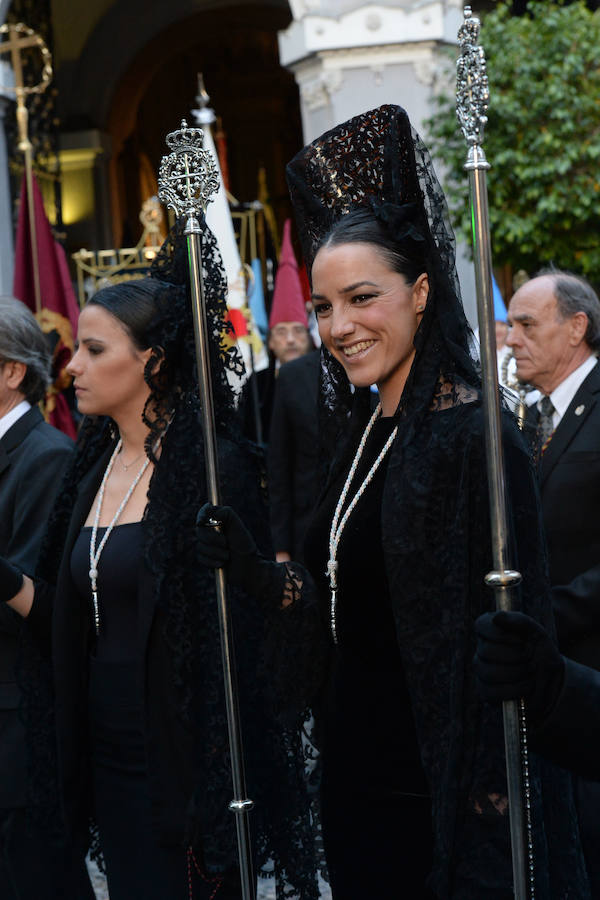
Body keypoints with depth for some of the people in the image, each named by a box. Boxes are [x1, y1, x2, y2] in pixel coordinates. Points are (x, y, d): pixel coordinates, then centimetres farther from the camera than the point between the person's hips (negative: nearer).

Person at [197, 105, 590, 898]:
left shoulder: (473, 438, -17)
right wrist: (262, 577, -3)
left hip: (439, 799, -8)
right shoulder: (360, 432, 7)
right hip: (354, 780, 8)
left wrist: (491, 806, -22)